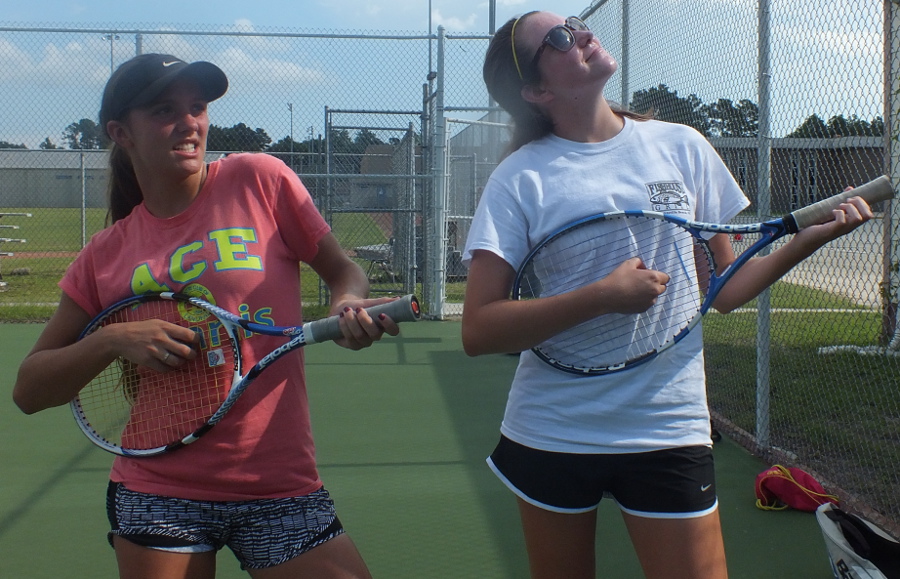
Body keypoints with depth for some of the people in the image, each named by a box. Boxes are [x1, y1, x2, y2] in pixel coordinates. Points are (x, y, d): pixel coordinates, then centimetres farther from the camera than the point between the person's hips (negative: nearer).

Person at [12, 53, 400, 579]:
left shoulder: (259, 180, -2)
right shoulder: (105, 256, 4)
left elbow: (343, 270, 7)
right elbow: (29, 391, 6)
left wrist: (348, 306, -16)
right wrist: (113, 340, -11)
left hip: (282, 489, -1)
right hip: (157, 493, 2)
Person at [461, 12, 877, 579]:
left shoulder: (683, 147, 3)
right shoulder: (522, 176, -5)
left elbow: (722, 289, 10)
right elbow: (479, 331, -13)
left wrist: (810, 237, -4)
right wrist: (600, 297, -22)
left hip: (669, 429, 1)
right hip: (550, 432, -1)